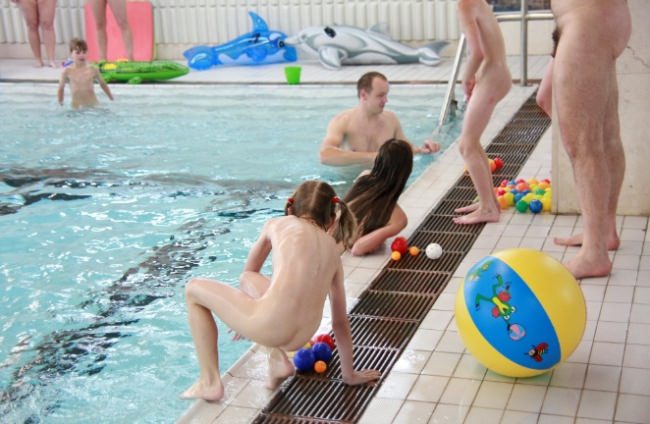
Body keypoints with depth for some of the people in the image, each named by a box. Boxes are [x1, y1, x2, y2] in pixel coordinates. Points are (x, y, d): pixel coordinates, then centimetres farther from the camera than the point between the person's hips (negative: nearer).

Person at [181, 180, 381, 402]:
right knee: (246, 281, 33)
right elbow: (340, 321, 25)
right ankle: (278, 359, 23)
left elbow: (249, 271, 31)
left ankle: (210, 382, 20)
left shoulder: (277, 224, 16)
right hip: (300, 339, 5)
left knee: (194, 289, 23)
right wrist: (349, 374, 35)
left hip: (269, 325, -5)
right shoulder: (333, 251, 22)